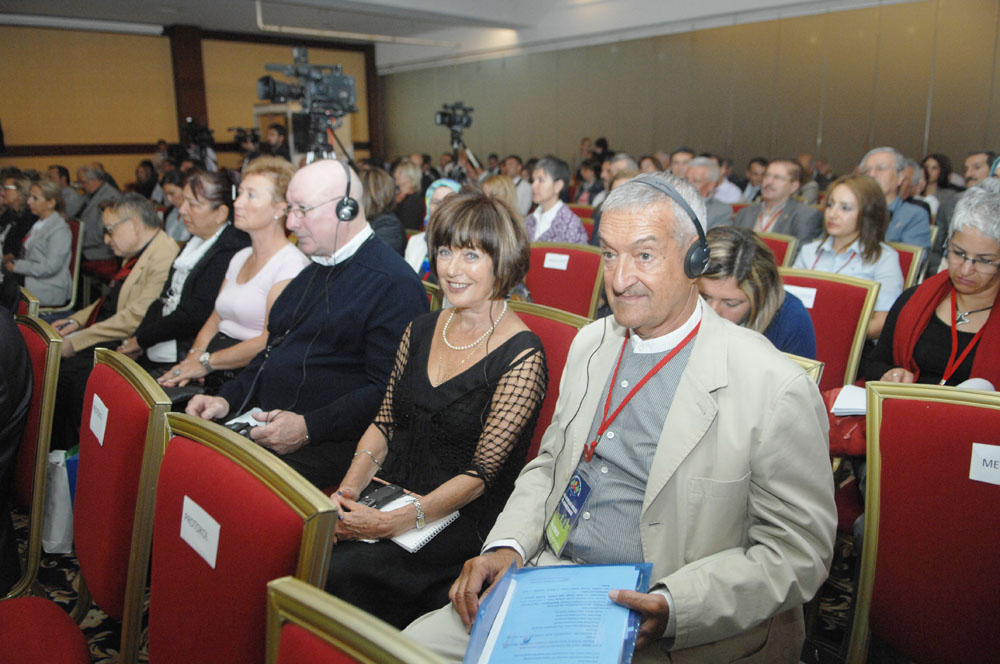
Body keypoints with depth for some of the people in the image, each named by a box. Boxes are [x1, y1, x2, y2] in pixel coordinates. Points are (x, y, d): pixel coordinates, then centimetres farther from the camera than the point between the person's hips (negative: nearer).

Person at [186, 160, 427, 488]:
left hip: (330, 446, -8)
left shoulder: (394, 283, -12)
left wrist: (308, 428, -23)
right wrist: (228, 399, 10)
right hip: (269, 426, 8)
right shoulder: (313, 271, 18)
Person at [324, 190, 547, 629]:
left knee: (341, 569, -25)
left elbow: (481, 473, -15)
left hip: (461, 522, -5)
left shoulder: (521, 356, -12)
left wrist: (393, 523, -22)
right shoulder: (421, 330, 8)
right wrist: (347, 491, -7)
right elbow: (384, 424, 10)